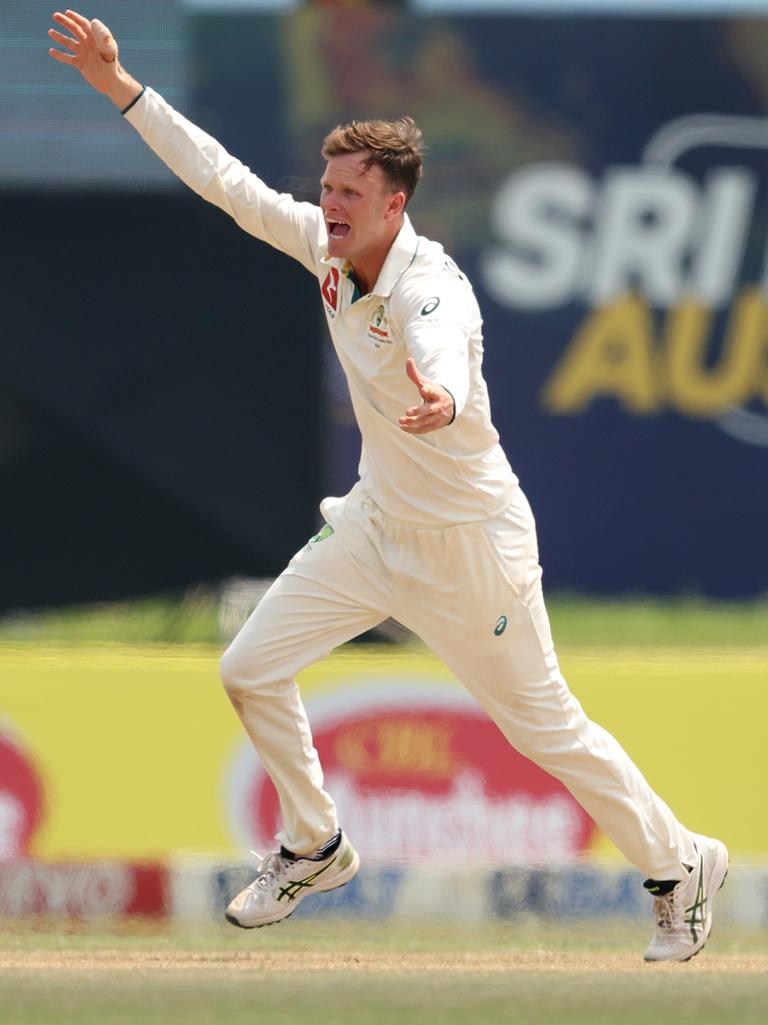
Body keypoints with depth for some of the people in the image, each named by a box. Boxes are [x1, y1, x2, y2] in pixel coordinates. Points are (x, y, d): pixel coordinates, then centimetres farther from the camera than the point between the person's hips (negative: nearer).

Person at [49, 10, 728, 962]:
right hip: (376, 521, 8)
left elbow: (448, 352, -55)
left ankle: (680, 865, 23)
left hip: (466, 544, -8)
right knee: (252, 670, 8)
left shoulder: (428, 287, -32)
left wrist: (442, 401, -79)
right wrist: (121, 87, -6)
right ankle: (314, 848, 29)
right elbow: (226, 182, -2)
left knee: (546, 730, 2)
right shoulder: (329, 244, -9)